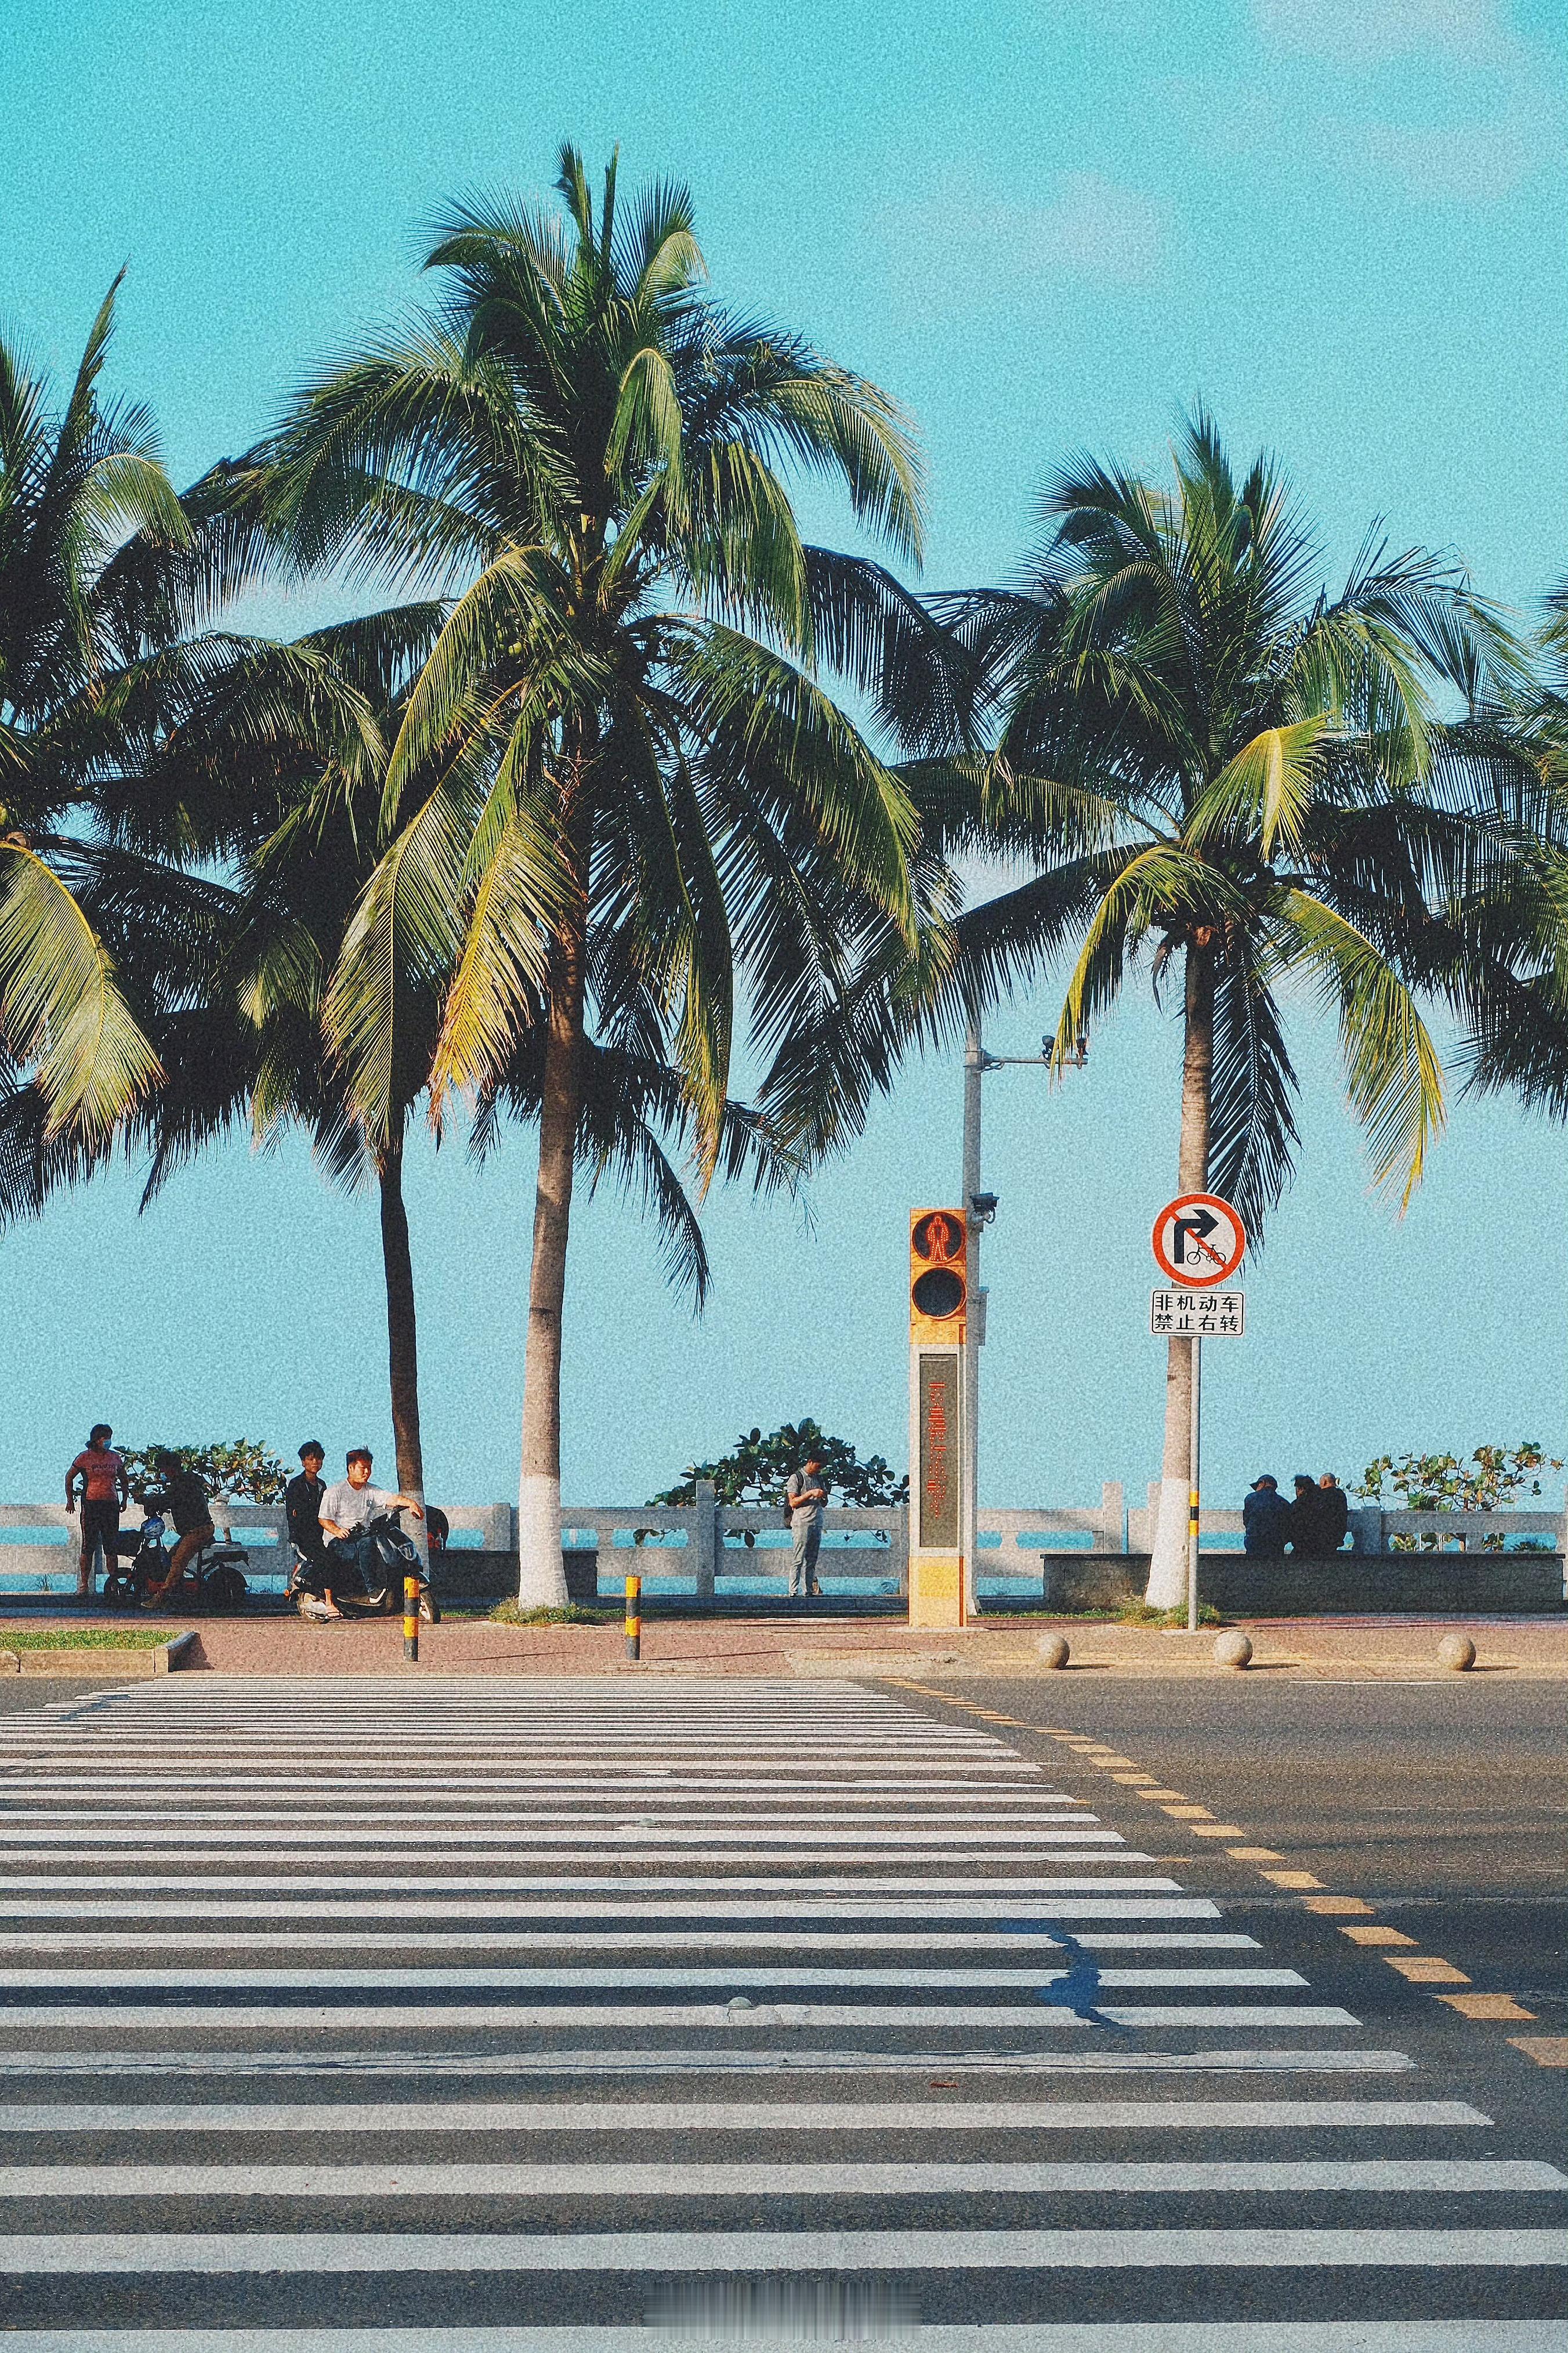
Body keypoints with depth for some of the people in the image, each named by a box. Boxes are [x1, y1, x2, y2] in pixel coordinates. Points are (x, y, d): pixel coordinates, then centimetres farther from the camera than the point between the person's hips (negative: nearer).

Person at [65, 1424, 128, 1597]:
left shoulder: (115, 1458, 10)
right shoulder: (85, 1457, 0)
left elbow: (124, 1480, 24)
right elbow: (69, 1477, 8)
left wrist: (125, 1500, 16)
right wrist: (70, 1500, 2)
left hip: (111, 1504, 3)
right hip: (91, 1504, -3)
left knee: (112, 1547, 3)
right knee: (88, 1546, -3)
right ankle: (84, 1584, 2)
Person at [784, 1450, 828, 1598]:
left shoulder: (818, 1479, 20)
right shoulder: (796, 1477, 0)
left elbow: (823, 1504, 26)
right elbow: (793, 1502, -7)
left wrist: (824, 1496, 3)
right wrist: (811, 1493, -15)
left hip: (817, 1524, 7)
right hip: (801, 1523, -7)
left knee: (811, 1561, 3)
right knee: (798, 1560, -10)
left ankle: (809, 1591, 3)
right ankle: (793, 1592, -13)